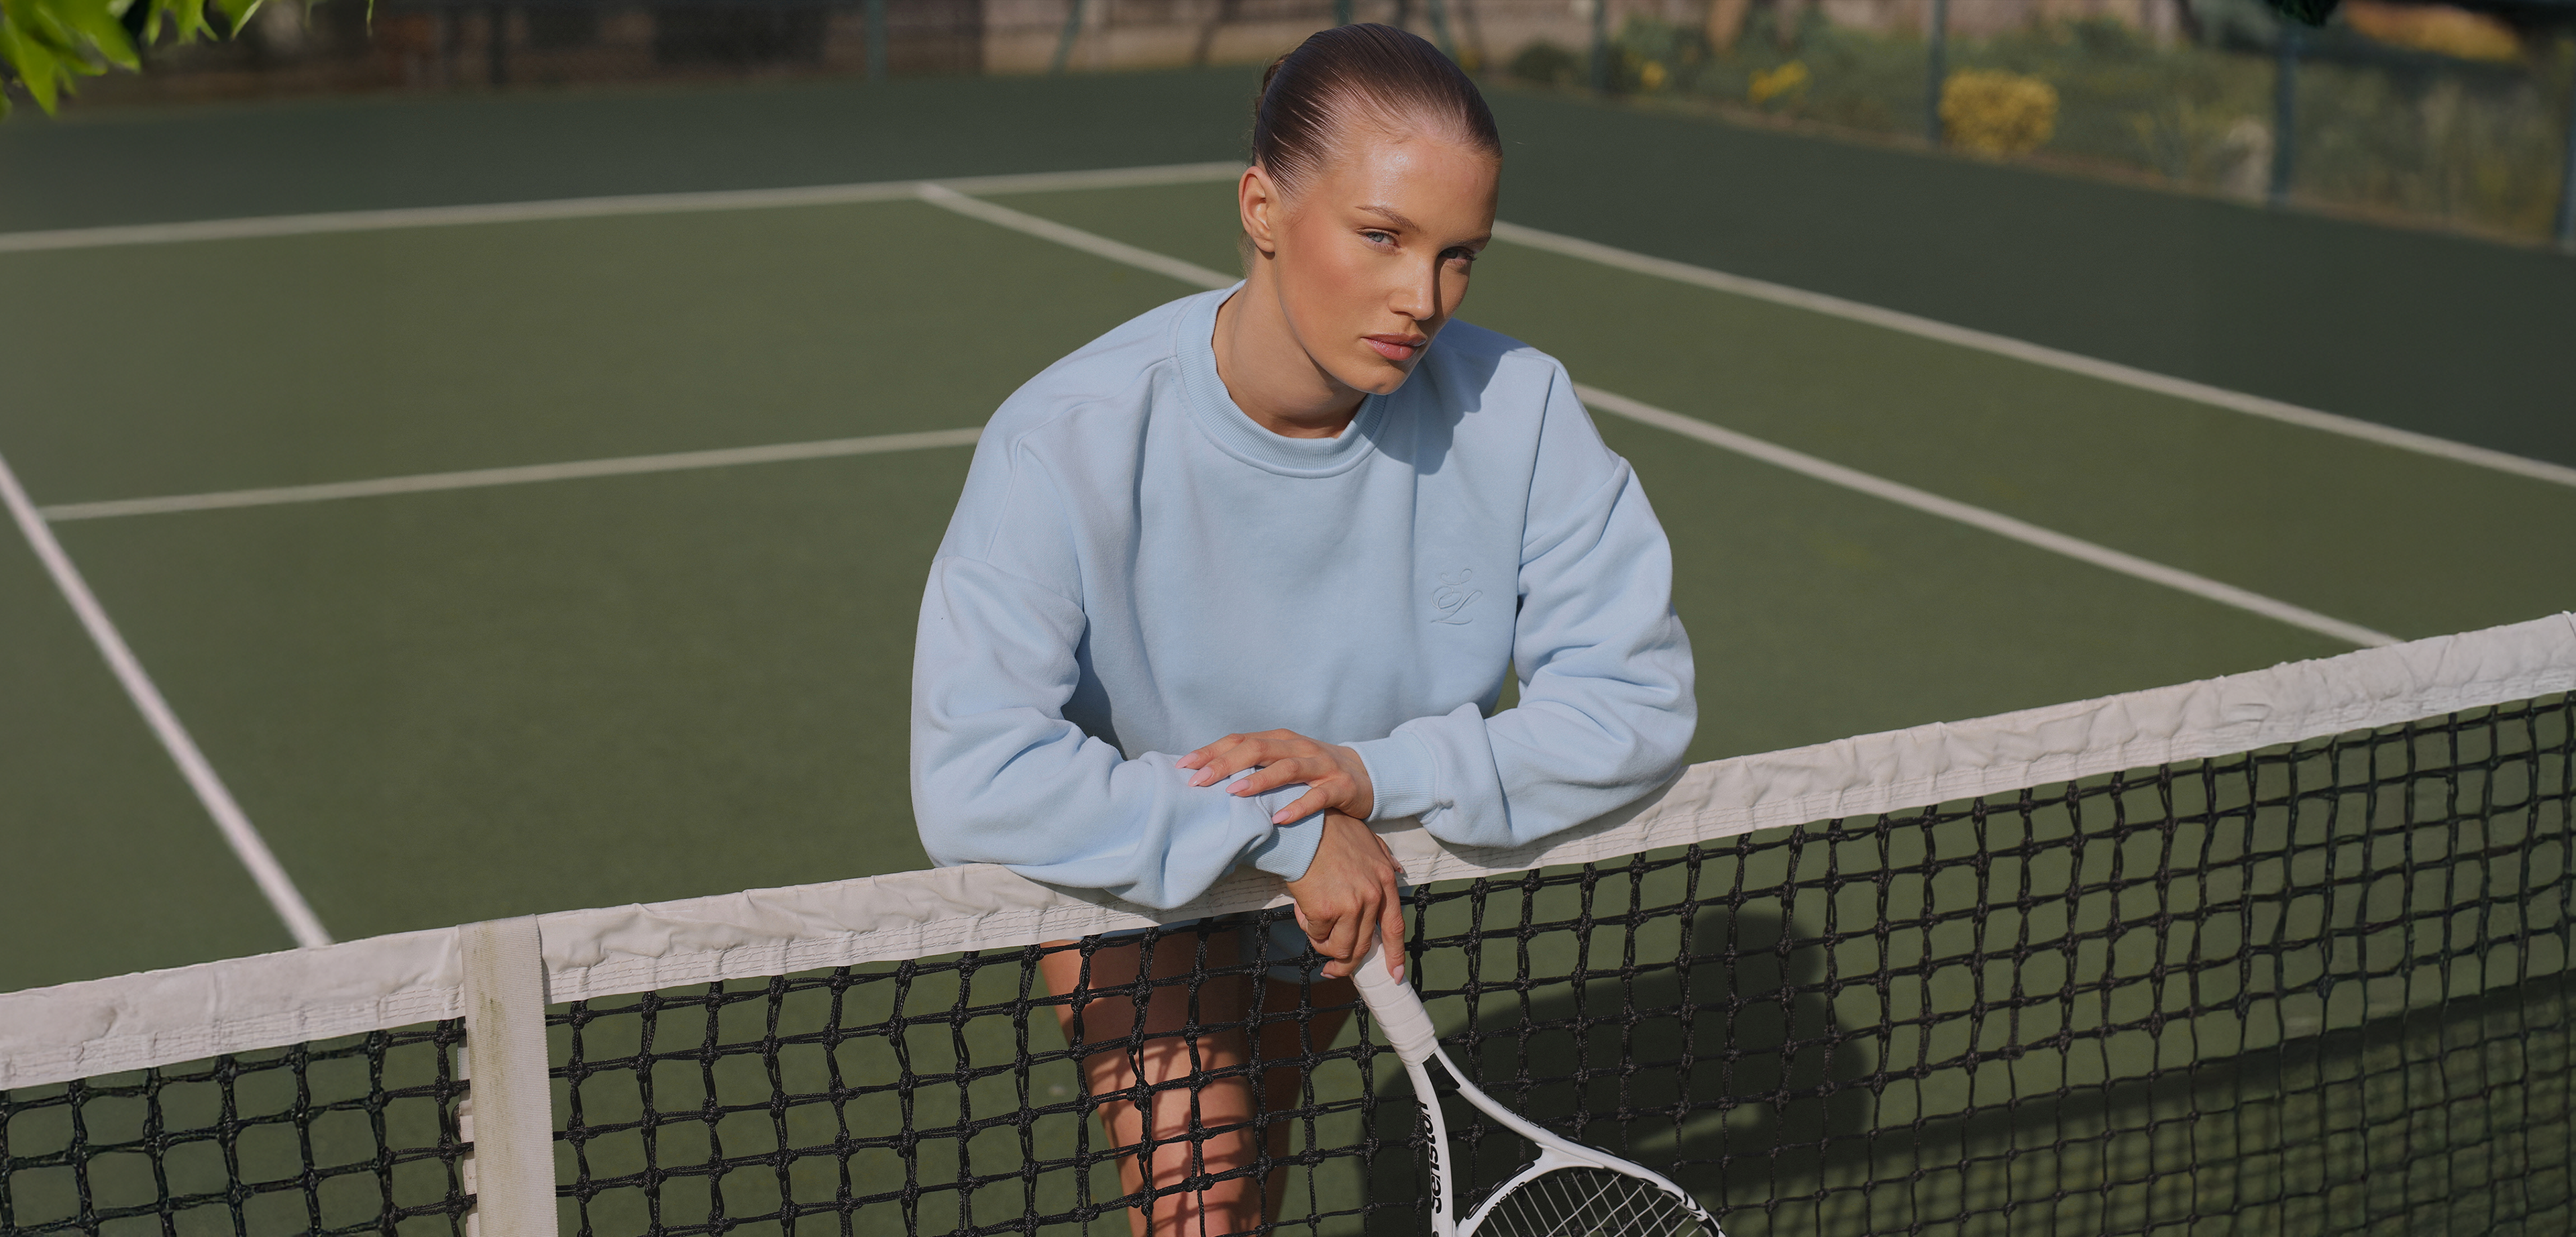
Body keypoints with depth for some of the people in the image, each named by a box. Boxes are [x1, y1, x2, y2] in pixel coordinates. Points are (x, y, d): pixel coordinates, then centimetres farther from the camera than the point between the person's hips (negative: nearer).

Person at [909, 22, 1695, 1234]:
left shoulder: (1514, 406, -26)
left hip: (1360, 888, 3)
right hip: (1135, 884, -3)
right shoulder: (1069, 445, -35)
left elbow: (1637, 695, -23)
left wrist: (1382, 774, -36)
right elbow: (972, 780, -41)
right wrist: (1285, 830, -41)